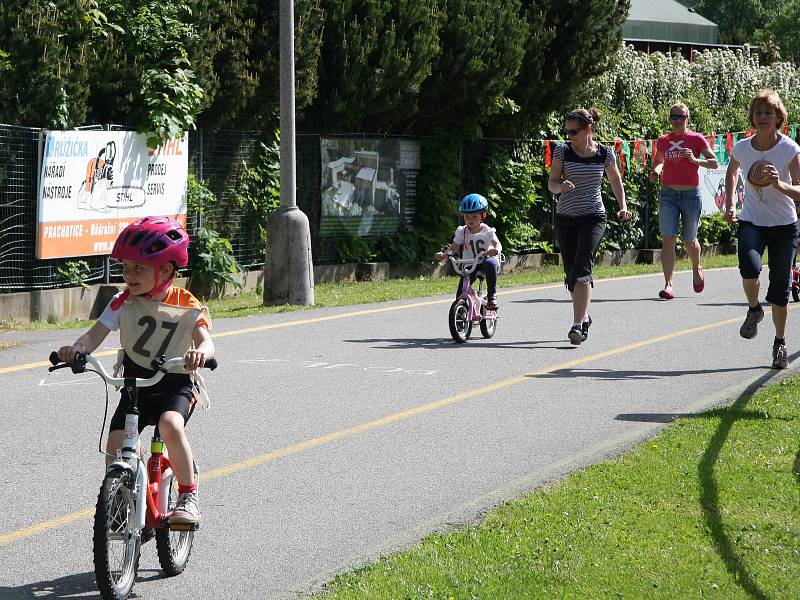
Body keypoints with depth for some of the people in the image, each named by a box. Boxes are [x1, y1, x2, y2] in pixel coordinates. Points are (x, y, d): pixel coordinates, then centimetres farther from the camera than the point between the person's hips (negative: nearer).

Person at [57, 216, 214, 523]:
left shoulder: (186, 306, -9)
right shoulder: (124, 302, -3)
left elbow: (205, 340, -22)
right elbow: (95, 335, -11)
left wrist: (200, 352, -48)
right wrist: (76, 349, -34)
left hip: (176, 385, -3)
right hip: (135, 384, 3)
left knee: (170, 425, -34)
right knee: (116, 447, -17)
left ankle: (188, 497, -17)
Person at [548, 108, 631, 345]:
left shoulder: (605, 153, -1)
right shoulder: (562, 151, -1)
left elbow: (615, 180, 15)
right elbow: (551, 184, 0)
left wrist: (623, 207, 4)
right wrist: (562, 186, -23)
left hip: (593, 217, -2)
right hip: (565, 218, 2)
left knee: (582, 270, -18)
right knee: (571, 274, 8)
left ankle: (578, 325, -22)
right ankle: (584, 316, 31)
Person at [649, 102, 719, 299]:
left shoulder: (696, 139, -1)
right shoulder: (663, 141, 8)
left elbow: (714, 163, 0)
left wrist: (695, 160, -16)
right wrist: (655, 172, 4)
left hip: (691, 195, -2)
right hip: (668, 194, 2)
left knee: (689, 241, 10)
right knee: (667, 239, -11)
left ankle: (696, 270, 42)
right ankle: (668, 285, -15)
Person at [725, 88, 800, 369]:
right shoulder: (742, 148, -5)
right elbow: (732, 170, 20)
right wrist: (730, 204, 9)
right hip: (751, 222, 1)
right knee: (750, 267, -28)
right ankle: (754, 309, 3)